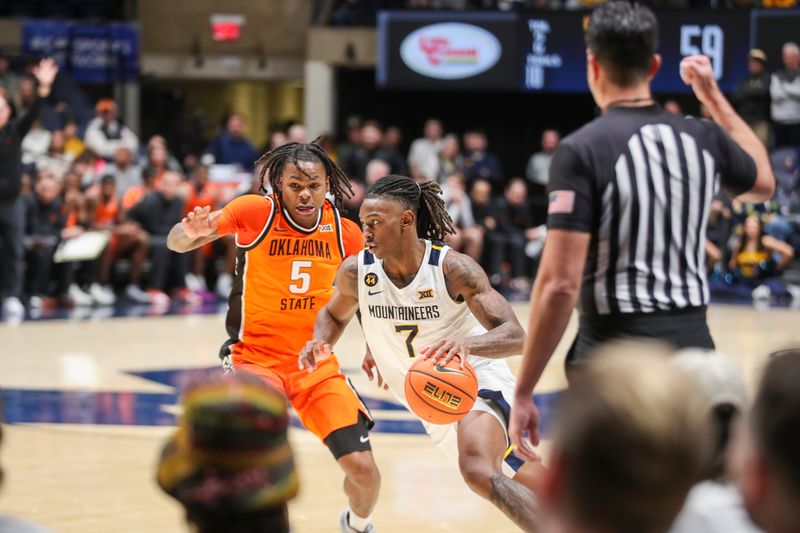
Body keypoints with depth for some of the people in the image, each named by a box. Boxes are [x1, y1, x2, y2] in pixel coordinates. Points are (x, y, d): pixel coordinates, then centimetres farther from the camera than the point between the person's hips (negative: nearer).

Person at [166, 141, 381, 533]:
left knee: (363, 468, -4)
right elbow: (176, 242, -15)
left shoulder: (345, 232, -3)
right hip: (255, 356, -3)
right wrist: (193, 232, -38)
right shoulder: (256, 212, -12)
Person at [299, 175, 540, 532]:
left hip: (477, 382, -5)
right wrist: (320, 344, -12)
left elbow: (514, 336, -29)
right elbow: (335, 314, 12)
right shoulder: (356, 271, -11)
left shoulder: (452, 268, -23)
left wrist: (467, 344, -50)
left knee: (479, 472, -33)